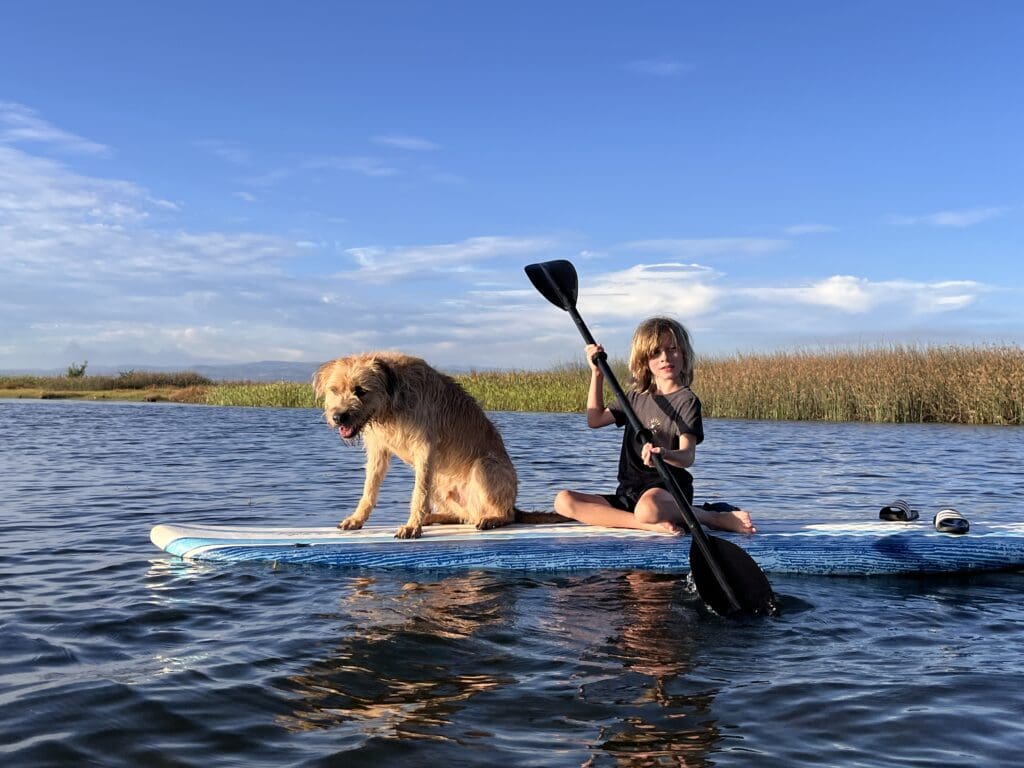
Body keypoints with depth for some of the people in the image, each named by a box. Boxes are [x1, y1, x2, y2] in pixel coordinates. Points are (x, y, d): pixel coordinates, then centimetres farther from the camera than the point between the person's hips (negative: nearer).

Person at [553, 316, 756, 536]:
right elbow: (595, 419, 23)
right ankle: (653, 525, -28)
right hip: (628, 492, 7)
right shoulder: (636, 396, 17)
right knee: (563, 501, -18)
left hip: (667, 487, -7)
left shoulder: (686, 400, -4)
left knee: (647, 508, -44)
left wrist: (664, 454, -41)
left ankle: (715, 517, -15)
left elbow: (687, 456, -17)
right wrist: (597, 373, 15)